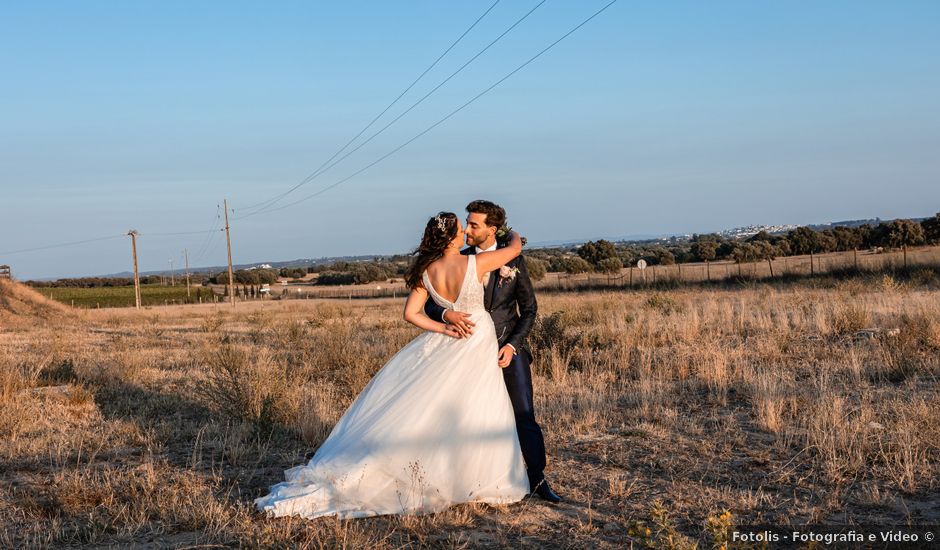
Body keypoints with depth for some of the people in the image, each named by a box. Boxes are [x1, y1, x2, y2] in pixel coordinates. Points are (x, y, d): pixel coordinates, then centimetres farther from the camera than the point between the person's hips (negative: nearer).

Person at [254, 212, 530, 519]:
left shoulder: (426, 272, -4)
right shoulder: (476, 263, -17)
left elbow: (411, 313, -3)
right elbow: (515, 248, -4)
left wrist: (444, 329, 0)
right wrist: (514, 235, 18)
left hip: (442, 345, 5)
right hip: (478, 344, -4)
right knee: (472, 416, 5)